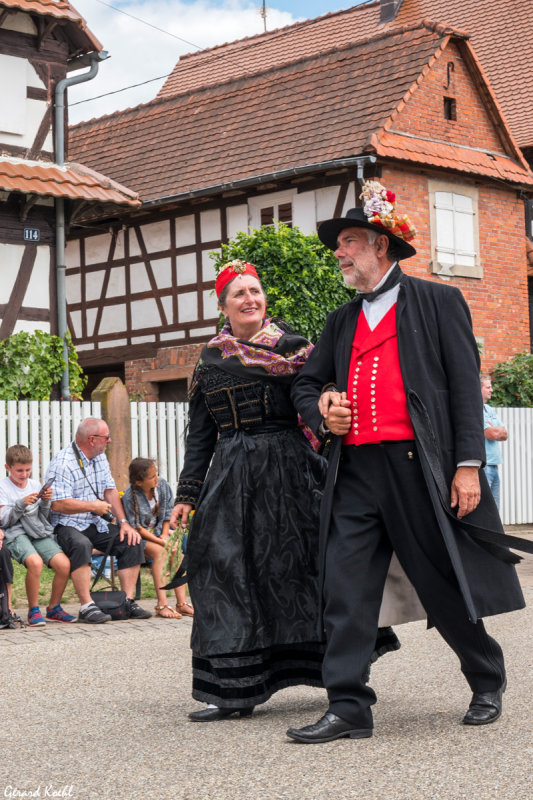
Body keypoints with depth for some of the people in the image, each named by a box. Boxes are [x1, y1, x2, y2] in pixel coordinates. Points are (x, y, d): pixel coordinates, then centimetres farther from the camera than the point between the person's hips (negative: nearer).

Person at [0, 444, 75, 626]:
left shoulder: (35, 485, 16)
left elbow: (45, 517, 15)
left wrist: (45, 502, -4)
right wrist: (22, 504, -17)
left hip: (40, 532, 5)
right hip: (16, 534, -5)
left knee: (64, 564, -19)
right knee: (35, 562, -34)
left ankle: (53, 609, 1)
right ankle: (33, 611, -16)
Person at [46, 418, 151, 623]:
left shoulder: (100, 457, 11)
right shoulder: (63, 463, -17)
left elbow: (110, 490, 12)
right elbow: (58, 504, -24)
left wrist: (123, 522, -1)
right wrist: (94, 506, -15)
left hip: (96, 524, 8)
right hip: (67, 525, -8)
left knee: (133, 542, -8)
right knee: (81, 544, -38)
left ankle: (128, 600, -5)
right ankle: (86, 607, -36)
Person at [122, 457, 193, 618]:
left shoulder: (162, 485, -5)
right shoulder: (130, 497, -20)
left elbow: (168, 513, 6)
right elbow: (137, 528, -17)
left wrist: (165, 535, -8)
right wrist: (161, 541, -23)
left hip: (158, 533, 5)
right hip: (139, 537, -5)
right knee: (160, 551, -31)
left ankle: (181, 602, -21)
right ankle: (162, 604, -33)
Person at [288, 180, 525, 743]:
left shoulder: (438, 302, 5)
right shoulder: (342, 321, 21)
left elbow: (465, 384, -2)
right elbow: (305, 384, 27)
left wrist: (468, 464, -10)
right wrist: (321, 412, 2)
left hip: (419, 466, -5)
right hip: (355, 470, 5)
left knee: (446, 585, 4)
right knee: (345, 586, -3)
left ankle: (488, 684, 27)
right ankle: (348, 708, 1)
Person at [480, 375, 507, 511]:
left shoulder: (491, 410, 19)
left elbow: (504, 435, 14)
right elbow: (492, 434, -16)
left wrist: (494, 431, -6)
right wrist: (499, 430, 5)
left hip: (493, 465, 9)